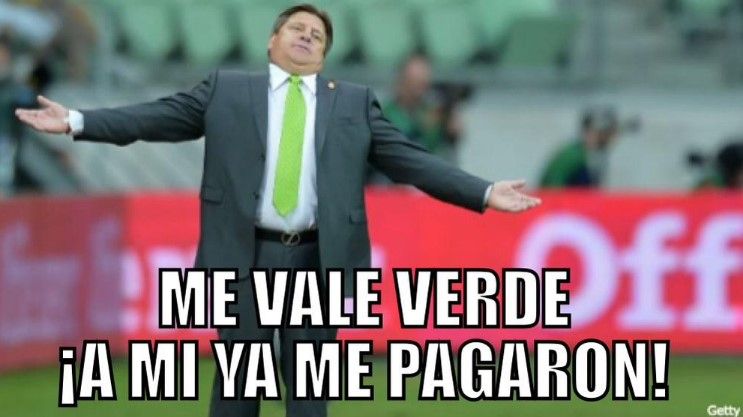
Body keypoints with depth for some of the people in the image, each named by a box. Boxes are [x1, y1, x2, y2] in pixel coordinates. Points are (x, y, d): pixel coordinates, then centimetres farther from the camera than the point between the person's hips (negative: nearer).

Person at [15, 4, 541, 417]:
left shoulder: (354, 103, 12)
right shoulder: (226, 91, 9)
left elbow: (410, 159, 7)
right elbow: (157, 117, 5)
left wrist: (484, 193, -3)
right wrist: (76, 121, -5)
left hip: (317, 259, 1)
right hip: (245, 255, -1)